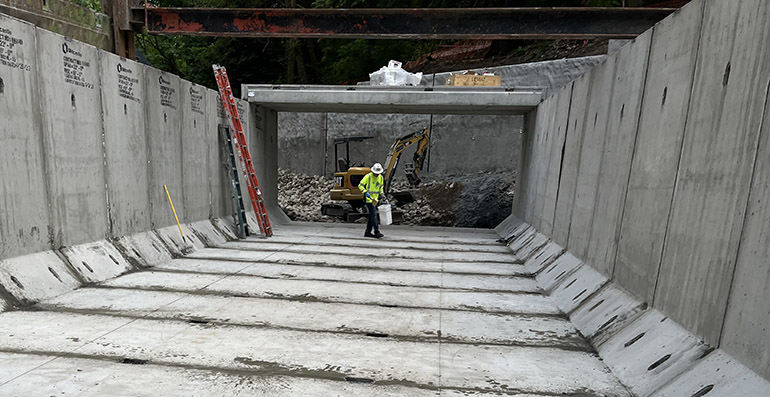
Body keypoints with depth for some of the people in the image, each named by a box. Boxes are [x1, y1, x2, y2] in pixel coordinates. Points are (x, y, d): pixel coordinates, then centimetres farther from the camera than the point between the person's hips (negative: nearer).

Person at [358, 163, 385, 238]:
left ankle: (367, 232, 19)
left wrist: (382, 194, 9)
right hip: (368, 199, -7)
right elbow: (360, 185, -9)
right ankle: (376, 232, -13)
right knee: (373, 215, -12)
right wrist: (365, 192, -20)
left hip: (375, 199, 7)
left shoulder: (381, 178, 7)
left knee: (371, 216, 11)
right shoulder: (368, 176, -11)